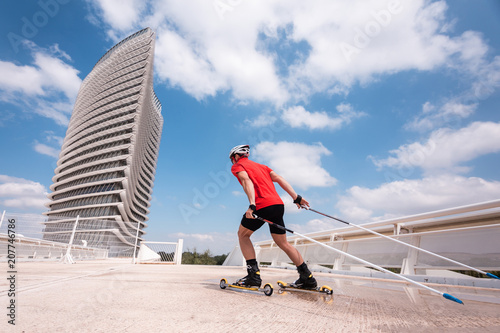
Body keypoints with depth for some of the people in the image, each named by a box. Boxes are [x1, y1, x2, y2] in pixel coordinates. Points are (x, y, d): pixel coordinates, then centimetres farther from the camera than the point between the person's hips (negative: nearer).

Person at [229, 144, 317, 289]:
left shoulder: (237, 166, 12)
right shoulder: (261, 166, 29)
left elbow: (247, 181, -10)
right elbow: (279, 178, 16)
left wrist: (252, 205, -23)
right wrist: (296, 197, 8)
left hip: (262, 205, -6)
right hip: (279, 204, 7)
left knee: (243, 234, 15)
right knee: (283, 243, 18)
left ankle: (254, 275, 6)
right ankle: (307, 278, 19)